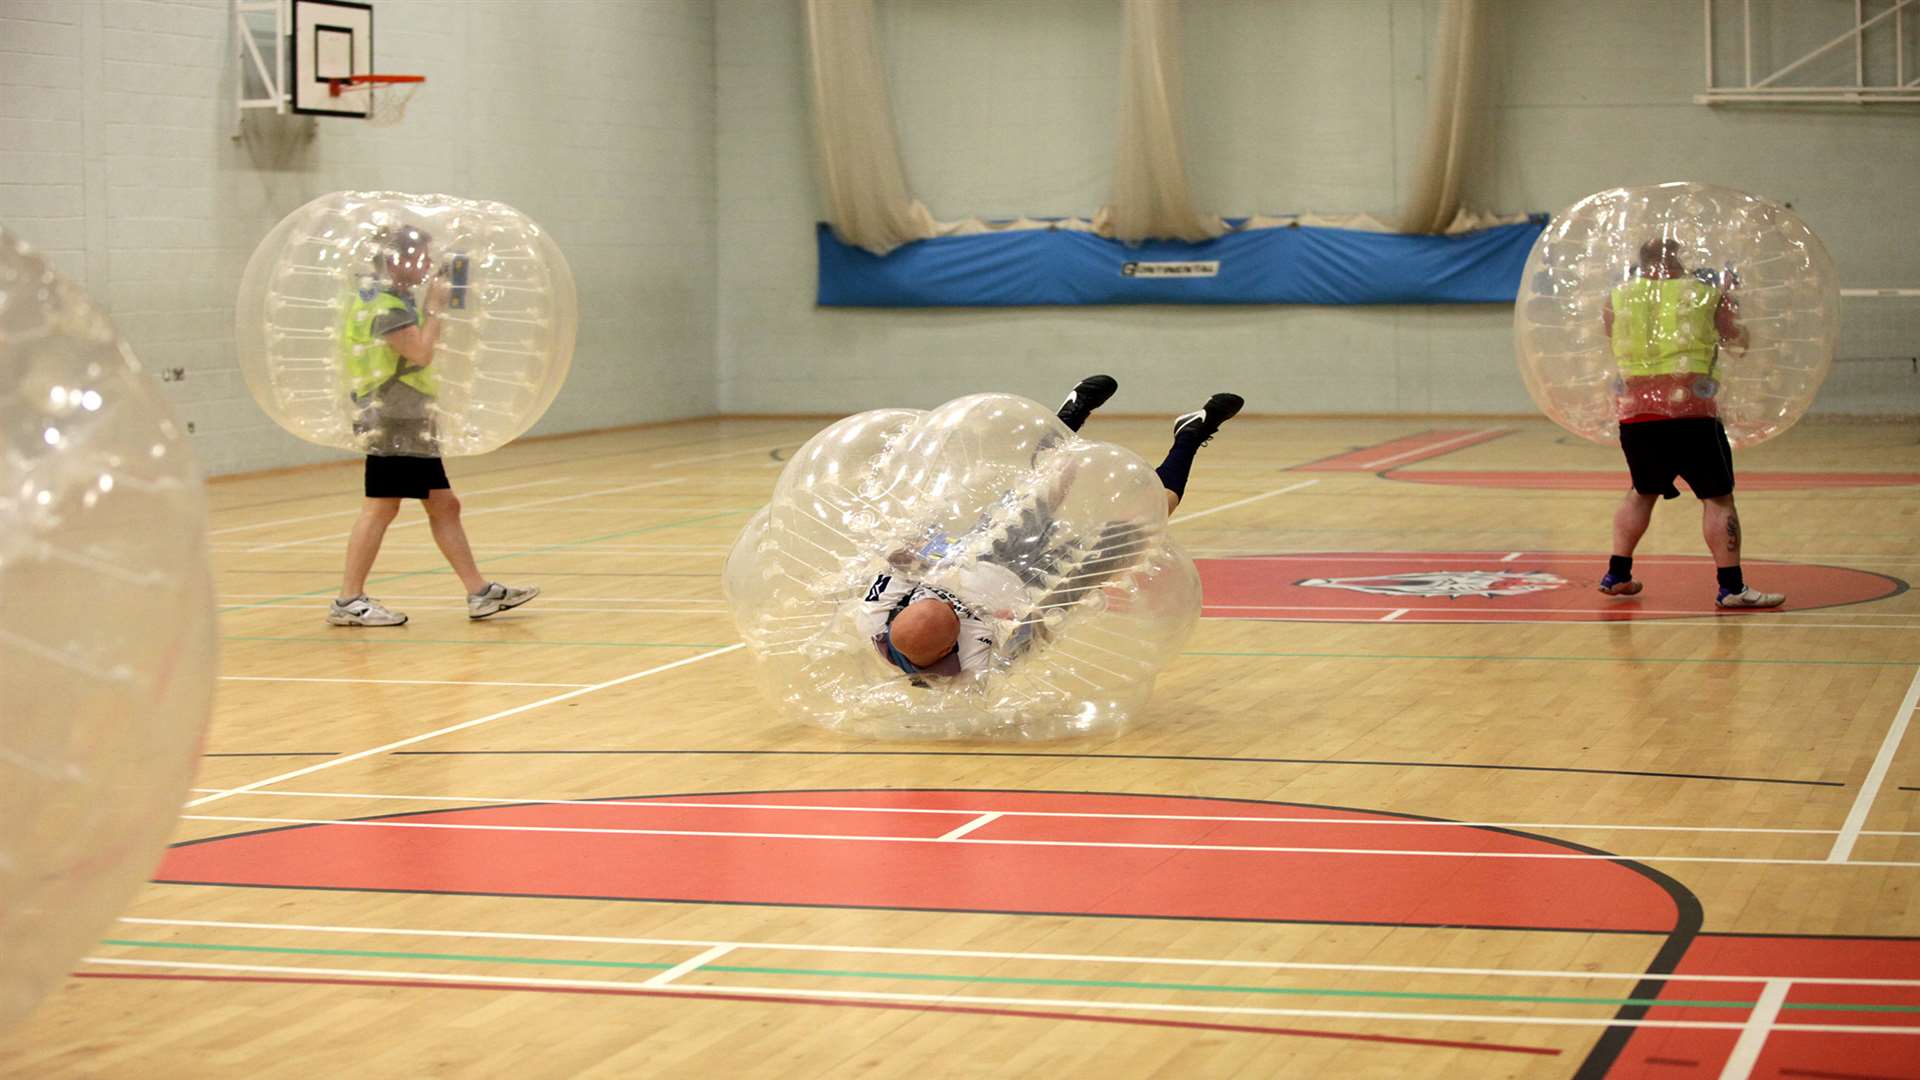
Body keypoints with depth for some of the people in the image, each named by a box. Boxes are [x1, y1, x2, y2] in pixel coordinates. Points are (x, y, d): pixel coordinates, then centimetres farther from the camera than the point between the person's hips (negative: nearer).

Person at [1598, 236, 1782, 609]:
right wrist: (1727, 296, 28)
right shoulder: (1706, 293, 3)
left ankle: (1617, 574, 25)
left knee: (1643, 492, 24)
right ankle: (1731, 586, -3)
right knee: (1717, 497, 2)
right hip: (1691, 413, -4)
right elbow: (1739, 340, 14)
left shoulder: (1617, 298, 9)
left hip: (1635, 412, 4)